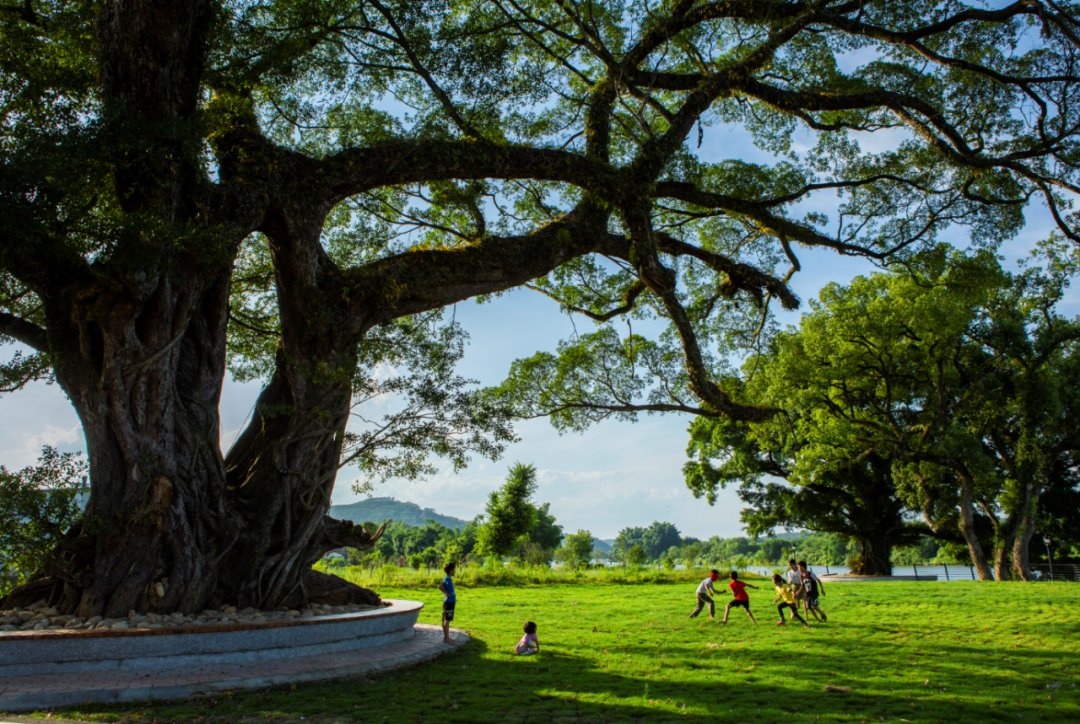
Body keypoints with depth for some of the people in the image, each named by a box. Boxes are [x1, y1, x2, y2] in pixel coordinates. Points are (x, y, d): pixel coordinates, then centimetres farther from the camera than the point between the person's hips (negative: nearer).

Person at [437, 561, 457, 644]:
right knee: (447, 620, -7)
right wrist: (447, 593, -22)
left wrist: (453, 597, 16)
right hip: (449, 602, -10)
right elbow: (440, 587, -30)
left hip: (450, 602, 10)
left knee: (445, 620, 14)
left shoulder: (449, 579, 14)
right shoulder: (447, 579, -16)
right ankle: (447, 639, -5)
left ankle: (446, 638, 20)